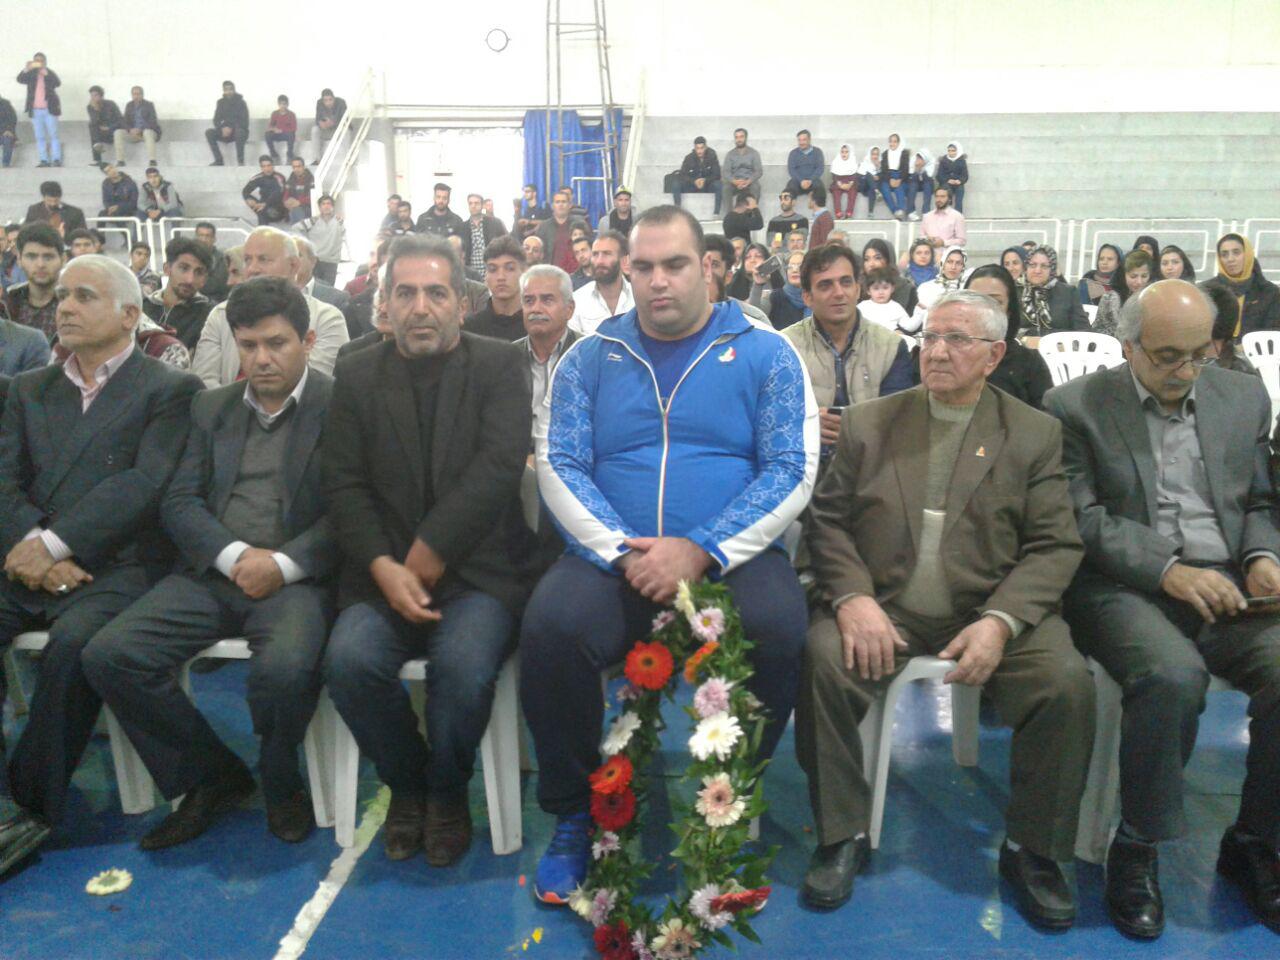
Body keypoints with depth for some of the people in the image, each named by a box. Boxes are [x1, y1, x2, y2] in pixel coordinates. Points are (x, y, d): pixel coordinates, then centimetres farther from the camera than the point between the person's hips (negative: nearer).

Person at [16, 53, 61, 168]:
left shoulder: (50, 74, 7)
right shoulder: (30, 75, 11)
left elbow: (57, 83, -14)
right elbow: (20, 79, -7)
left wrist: (45, 71, -23)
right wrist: (27, 69, -22)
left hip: (49, 110, -2)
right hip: (35, 111, 2)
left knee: (53, 135, -5)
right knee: (40, 137, 1)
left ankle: (56, 160, -6)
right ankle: (44, 160, 2)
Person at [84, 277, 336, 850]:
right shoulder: (211, 407, 17)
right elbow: (179, 502, 9)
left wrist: (283, 565, -18)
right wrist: (235, 556, -10)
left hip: (296, 580, -5)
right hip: (212, 573, 5)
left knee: (283, 668, -34)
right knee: (108, 655, -15)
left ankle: (279, 783, 1)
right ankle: (212, 777, 5)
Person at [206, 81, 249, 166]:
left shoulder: (241, 102, -5)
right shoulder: (221, 102, 6)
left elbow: (244, 122, -12)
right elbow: (216, 120, 5)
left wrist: (231, 128, -26)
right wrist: (223, 128, -18)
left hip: (238, 130, -4)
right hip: (225, 131, 4)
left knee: (239, 131, -39)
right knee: (209, 132, -20)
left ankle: (240, 161, -36)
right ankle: (218, 160, -21)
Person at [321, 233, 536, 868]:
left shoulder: (501, 365, 3)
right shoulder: (357, 374, 11)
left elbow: (499, 469, -10)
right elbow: (344, 485, 4)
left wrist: (426, 558, -14)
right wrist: (383, 568, -12)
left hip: (478, 569, -2)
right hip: (383, 570, 3)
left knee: (463, 665, -29)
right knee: (349, 660, -25)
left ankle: (447, 791, 4)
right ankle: (405, 781, 6)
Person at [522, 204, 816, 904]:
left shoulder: (764, 354, 7)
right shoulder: (589, 358, 12)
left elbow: (792, 471, -3)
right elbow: (559, 466, 3)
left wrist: (701, 550, -15)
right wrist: (622, 552, -14)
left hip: (732, 556, -1)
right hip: (610, 558, 1)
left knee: (778, 629, -31)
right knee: (550, 626, -28)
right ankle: (575, 813, -2)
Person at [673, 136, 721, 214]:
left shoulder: (712, 156, -9)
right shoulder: (689, 158, -6)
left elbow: (717, 174, -11)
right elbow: (682, 175, -12)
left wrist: (705, 180, -30)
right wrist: (694, 181, -30)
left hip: (708, 185, -1)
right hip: (692, 185, 1)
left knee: (718, 184, -33)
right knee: (676, 184, -24)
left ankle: (716, 213, -33)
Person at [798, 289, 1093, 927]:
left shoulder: (1035, 433, 8)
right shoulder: (869, 423, 11)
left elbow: (1055, 546, -1)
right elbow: (828, 520, 4)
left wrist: (999, 621, -17)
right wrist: (852, 596, -15)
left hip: (991, 611, 0)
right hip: (883, 607, 0)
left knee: (1068, 683, -25)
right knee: (821, 659, -28)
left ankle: (1031, 849, 0)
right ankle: (843, 836, -7)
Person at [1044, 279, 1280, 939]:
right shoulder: (1075, 407, 2)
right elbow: (1083, 520, -6)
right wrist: (1168, 570, -17)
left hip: (1225, 584, 5)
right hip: (1122, 586, -4)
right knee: (1172, 675, -33)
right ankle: (1137, 849, -10)